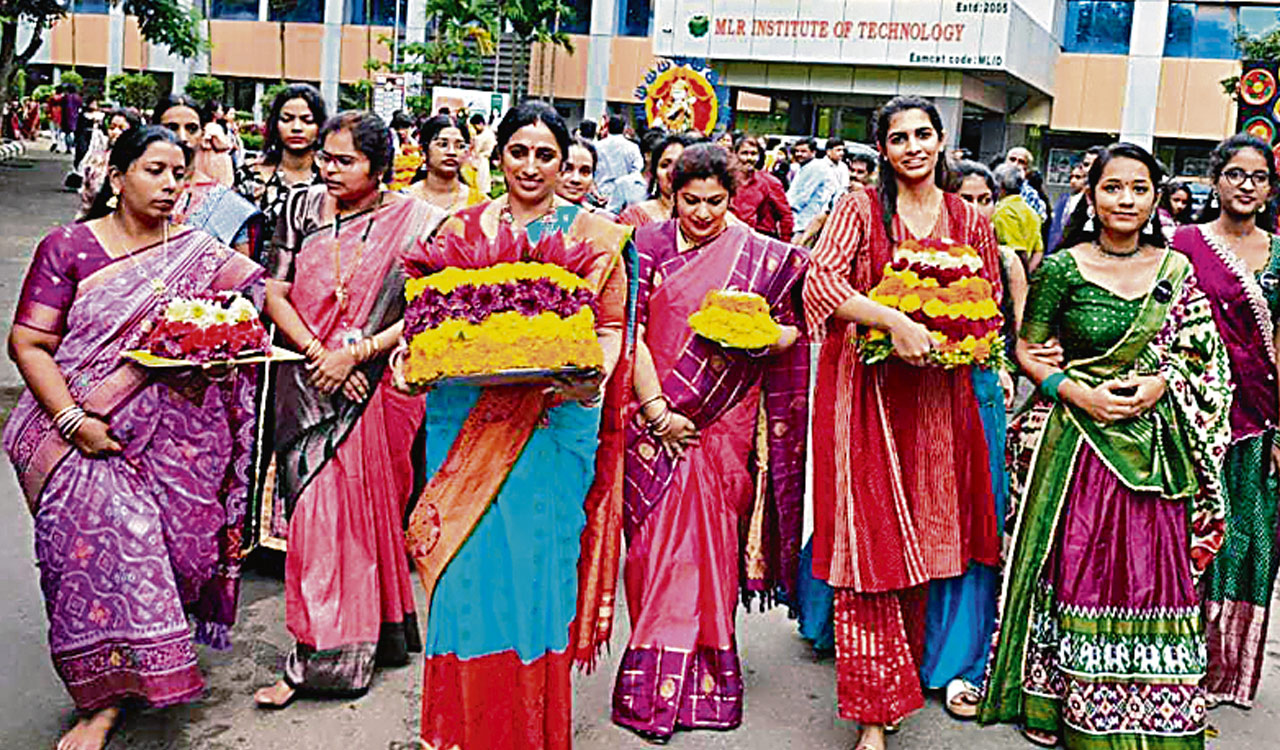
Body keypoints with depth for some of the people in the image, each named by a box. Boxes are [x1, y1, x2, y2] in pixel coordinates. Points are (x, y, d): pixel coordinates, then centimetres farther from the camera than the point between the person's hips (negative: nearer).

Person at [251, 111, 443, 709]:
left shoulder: (412, 221, -3)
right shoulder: (302, 208, 7)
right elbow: (275, 293, 4)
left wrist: (352, 354, -14)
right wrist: (317, 355, -10)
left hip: (378, 385, -3)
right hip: (309, 382, 3)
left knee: (365, 507, 1)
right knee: (316, 507, 3)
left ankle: (319, 661, 9)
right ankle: (323, 651, 16)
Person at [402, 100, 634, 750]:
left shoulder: (595, 234, 7)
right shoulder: (465, 228, 12)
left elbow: (611, 328, 6)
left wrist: (595, 377, -13)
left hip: (557, 419, -1)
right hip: (467, 418, 2)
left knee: (537, 557, 1)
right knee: (469, 560, 2)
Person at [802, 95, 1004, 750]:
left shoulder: (970, 221, 11)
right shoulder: (860, 209, 1)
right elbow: (821, 281, -13)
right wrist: (894, 321, -24)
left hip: (940, 395, 3)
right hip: (868, 390, -3)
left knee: (932, 531, 9)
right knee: (871, 536, -6)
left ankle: (944, 661, 29)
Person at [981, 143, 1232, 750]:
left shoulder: (1176, 269, 7)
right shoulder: (1062, 268, -3)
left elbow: (1200, 352, 10)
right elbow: (1028, 350, 0)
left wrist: (1161, 382, -9)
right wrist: (1078, 392, -14)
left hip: (1153, 444, 3)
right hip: (1075, 438, -2)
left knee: (1151, 574, 5)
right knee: (1076, 567, 3)